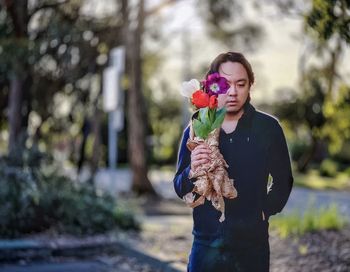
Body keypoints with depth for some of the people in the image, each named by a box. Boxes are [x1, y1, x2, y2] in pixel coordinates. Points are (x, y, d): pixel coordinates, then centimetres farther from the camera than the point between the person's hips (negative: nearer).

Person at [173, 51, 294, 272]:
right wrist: (192, 171, -15)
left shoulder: (268, 127, -2)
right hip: (207, 243, 1)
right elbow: (180, 189, 4)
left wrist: (265, 210, -3)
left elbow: (283, 181, 8)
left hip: (253, 245, -1)